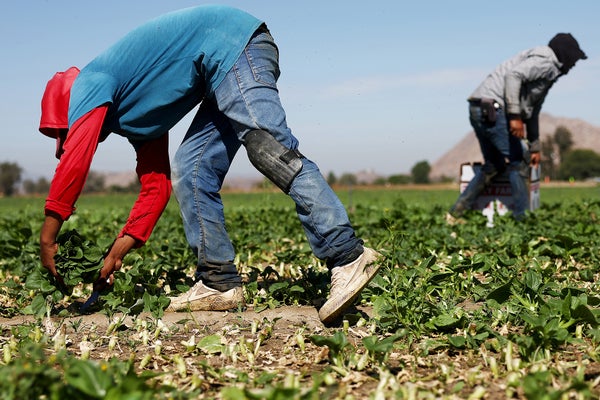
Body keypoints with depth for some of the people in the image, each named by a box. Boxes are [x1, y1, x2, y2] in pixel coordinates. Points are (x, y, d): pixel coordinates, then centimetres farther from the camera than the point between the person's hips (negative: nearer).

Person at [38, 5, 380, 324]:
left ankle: (348, 257, -24)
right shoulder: (132, 116, 23)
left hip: (233, 42, -9)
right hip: (226, 73, 9)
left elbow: (74, 163, -11)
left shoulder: (89, 84, 1)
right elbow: (156, 186, 22)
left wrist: (48, 238, -4)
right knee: (189, 173, 4)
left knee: (274, 153, -20)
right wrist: (118, 252, 22)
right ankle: (220, 282, 2)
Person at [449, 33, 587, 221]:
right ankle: (522, 218, 4)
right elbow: (513, 75, -21)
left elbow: (532, 112, 34)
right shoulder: (546, 61, -5)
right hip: (492, 108, -10)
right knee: (517, 163, -2)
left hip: (479, 110, 10)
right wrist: (515, 116, -23)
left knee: (493, 165, 17)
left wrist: (534, 147, 37)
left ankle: (456, 213, 14)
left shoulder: (549, 73, 27)